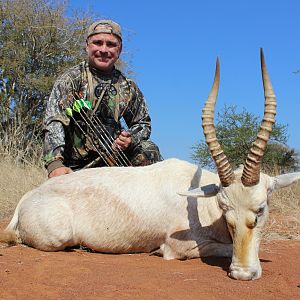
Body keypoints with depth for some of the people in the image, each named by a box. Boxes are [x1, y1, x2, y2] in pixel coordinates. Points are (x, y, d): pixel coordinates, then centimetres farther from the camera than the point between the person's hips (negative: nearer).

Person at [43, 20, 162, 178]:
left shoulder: (128, 87, 6)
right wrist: (55, 164, -37)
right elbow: (54, 122, -20)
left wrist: (131, 139, -9)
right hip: (75, 167, -3)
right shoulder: (71, 79, -7)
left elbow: (143, 124, 17)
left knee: (148, 150, -17)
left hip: (112, 157, 3)